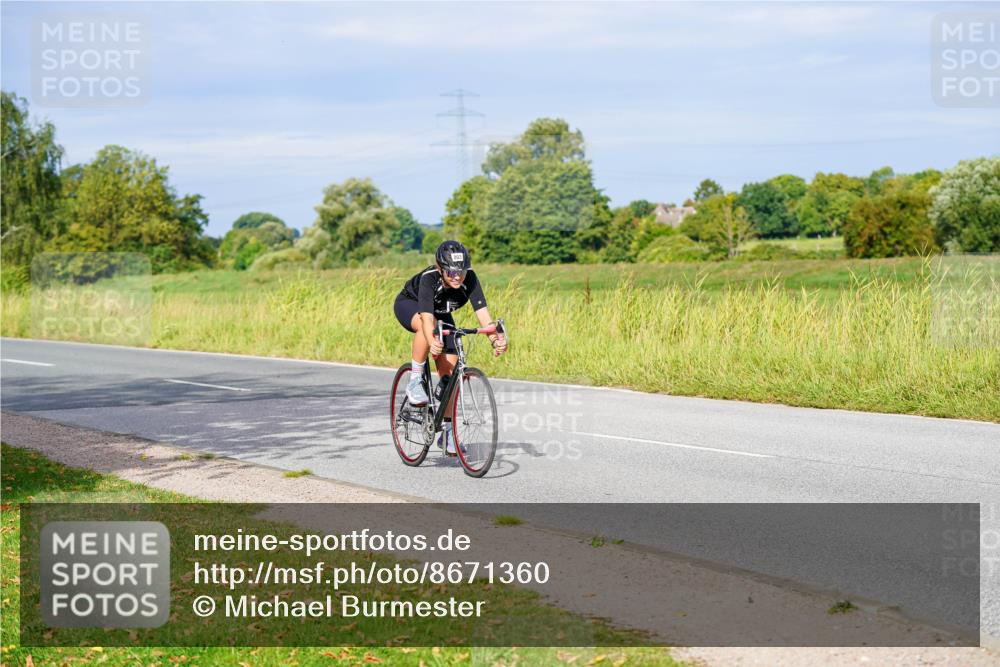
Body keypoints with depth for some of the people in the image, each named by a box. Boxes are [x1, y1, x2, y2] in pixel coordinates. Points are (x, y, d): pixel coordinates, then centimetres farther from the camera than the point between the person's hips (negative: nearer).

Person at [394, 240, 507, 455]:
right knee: (427, 326, -40)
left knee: (449, 369, -8)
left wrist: (496, 340, -55)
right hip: (409, 304, -4)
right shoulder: (429, 279, -39)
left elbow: (482, 312, -38)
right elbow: (427, 318, -50)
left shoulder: (469, 279, -30)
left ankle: (447, 431, 4)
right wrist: (432, 342, -69)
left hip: (442, 314, 4)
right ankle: (415, 381, -23)